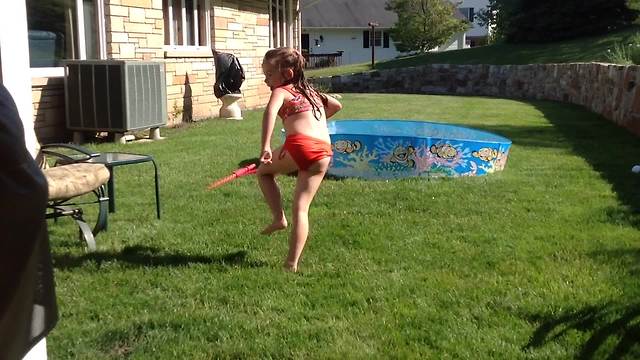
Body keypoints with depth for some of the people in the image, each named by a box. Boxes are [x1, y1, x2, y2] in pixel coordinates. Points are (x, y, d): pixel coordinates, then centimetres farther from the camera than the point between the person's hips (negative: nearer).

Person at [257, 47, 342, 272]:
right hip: (323, 153, 6)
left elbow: (270, 111, -14)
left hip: (299, 144, -6)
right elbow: (336, 105, 45)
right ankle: (292, 263, 8)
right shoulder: (311, 91, 30)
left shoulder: (281, 91, 9)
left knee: (264, 171, 25)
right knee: (301, 209, 11)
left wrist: (265, 147, -23)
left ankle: (279, 218, 14)